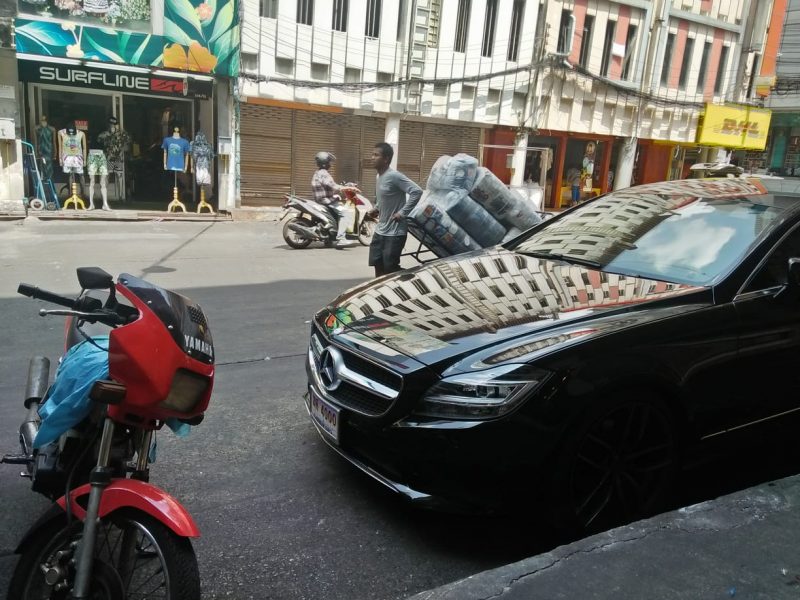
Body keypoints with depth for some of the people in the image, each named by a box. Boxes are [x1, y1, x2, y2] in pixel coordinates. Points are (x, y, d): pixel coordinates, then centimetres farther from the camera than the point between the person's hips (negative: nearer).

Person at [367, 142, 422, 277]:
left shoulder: (394, 176, -19)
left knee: (390, 268, -3)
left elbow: (417, 192, -26)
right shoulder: (379, 176, 9)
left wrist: (403, 212, -23)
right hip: (380, 230, 9)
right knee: (377, 264, 14)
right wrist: (376, 209, 9)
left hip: (395, 232, -9)